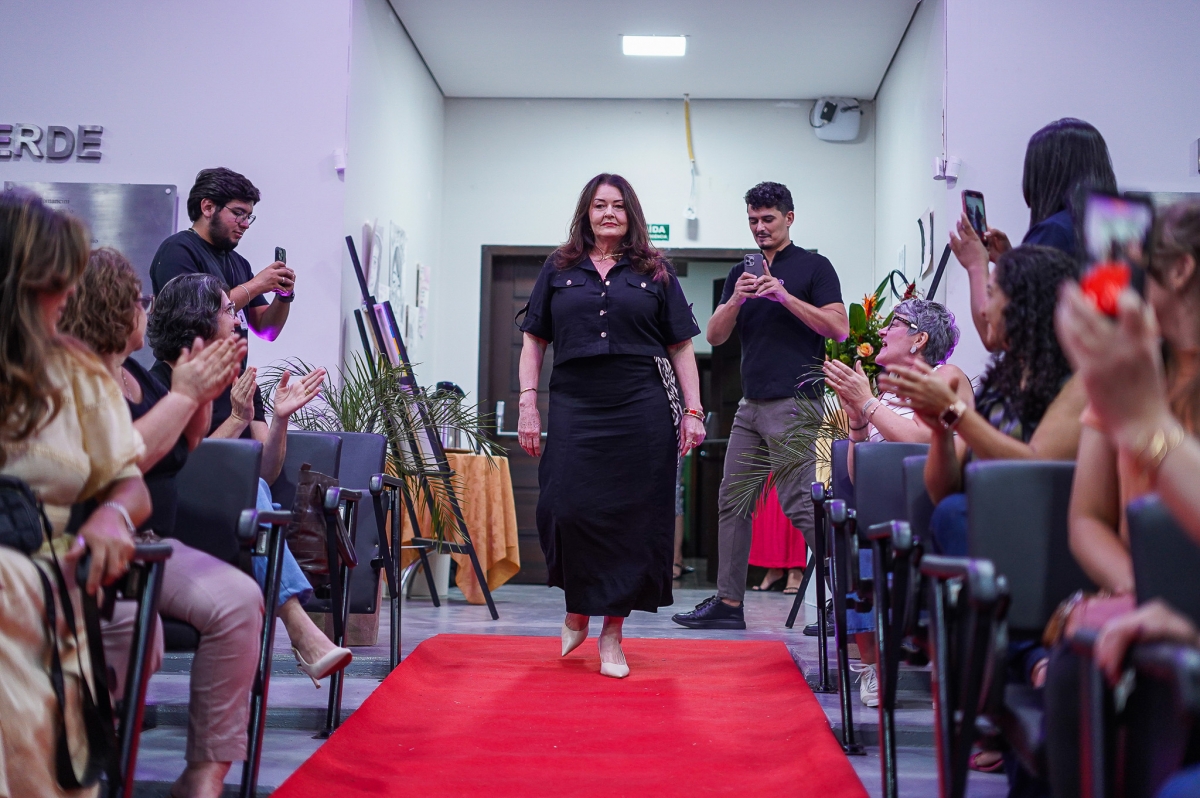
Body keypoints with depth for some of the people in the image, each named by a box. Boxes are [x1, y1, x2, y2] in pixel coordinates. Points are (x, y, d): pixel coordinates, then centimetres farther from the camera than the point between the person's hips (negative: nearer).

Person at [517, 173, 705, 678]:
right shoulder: (559, 270, 14)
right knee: (567, 509, -9)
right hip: (575, 408, 1)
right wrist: (527, 402, 2)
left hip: (641, 410, 0)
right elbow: (534, 339, 13)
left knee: (631, 517, -1)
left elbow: (681, 347, 10)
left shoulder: (655, 273, 12)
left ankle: (612, 633, 10)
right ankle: (576, 610, 19)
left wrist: (693, 411, 2)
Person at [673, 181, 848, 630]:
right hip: (751, 404, 7)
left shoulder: (814, 267, 1)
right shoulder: (741, 273, 16)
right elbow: (716, 336, 9)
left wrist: (785, 296, -16)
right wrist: (737, 298, -10)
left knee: (798, 503, -11)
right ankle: (728, 602, 12)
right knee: (732, 500, 6)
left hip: (794, 403, -7)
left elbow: (839, 328, -10)